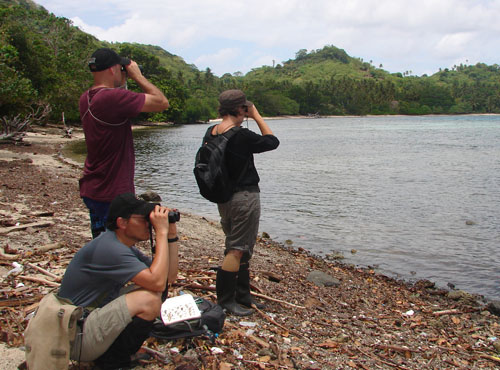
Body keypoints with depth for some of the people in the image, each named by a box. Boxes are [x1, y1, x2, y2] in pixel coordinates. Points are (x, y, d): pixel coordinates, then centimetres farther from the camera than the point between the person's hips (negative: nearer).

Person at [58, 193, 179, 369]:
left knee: (152, 293, 8)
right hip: (76, 337, -10)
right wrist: (161, 233, -23)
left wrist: (171, 234, -3)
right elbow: (158, 282, -30)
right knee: (149, 300, -23)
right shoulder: (108, 249, -23)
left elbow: (170, 276, 7)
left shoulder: (125, 247, 8)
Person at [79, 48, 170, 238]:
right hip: (112, 194, -9)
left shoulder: (86, 99, 7)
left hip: (92, 189, 9)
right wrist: (137, 75, -6)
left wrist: (122, 83, 16)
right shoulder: (114, 97, -22)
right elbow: (162, 102, -17)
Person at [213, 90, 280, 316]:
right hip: (244, 197, -9)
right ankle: (226, 300, 5)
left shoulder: (212, 134, 2)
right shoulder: (240, 136, -21)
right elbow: (272, 141, -7)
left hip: (224, 197, 9)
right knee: (237, 250, -1)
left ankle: (242, 297, 27)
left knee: (238, 248, 18)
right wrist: (256, 116, -2)